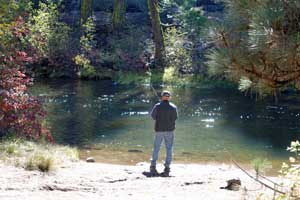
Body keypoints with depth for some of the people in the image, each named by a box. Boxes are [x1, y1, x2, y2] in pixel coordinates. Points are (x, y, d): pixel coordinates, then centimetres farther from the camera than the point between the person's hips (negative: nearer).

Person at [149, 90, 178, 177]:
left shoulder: (157, 106, -7)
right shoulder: (173, 107, -5)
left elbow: (153, 116, 6)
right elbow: (175, 117, 5)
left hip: (159, 130, 0)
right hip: (169, 130, 0)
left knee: (156, 149, 9)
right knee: (169, 149, 6)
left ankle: (153, 167, 3)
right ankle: (167, 169, 2)